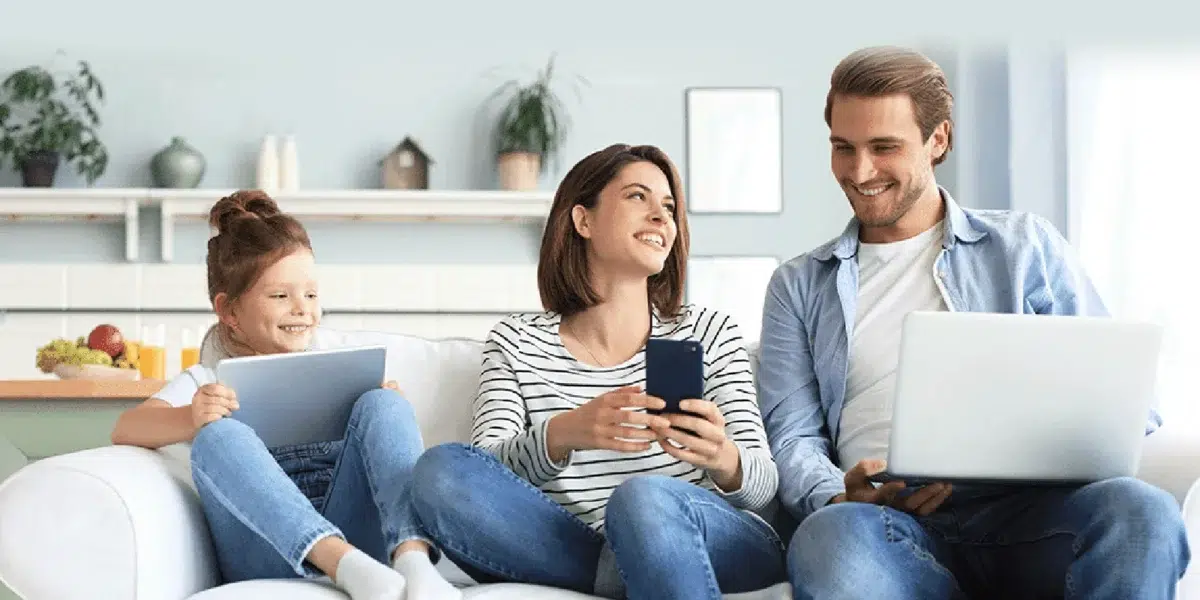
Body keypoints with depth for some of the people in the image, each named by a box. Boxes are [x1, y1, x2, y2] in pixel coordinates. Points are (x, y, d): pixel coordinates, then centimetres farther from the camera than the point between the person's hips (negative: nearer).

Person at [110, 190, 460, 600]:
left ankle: (413, 558, -42)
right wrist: (190, 420, -25)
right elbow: (126, 429, -2)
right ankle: (348, 566, -48)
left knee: (380, 405, -16)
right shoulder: (210, 381, 15)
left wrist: (388, 409, -4)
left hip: (349, 527, 2)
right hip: (268, 555, -2)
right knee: (219, 436, -26)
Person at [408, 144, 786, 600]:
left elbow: (763, 485, 3)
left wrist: (723, 459, -23)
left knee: (646, 498, -37)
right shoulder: (516, 343, 11)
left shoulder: (710, 334, 10)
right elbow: (483, 475, -2)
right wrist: (560, 436, -25)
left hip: (728, 552, -3)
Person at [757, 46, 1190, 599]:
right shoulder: (799, 286, 22)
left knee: (1139, 510, -35)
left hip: (1024, 512, 1)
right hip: (889, 524, 0)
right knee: (828, 536, -39)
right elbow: (791, 436, 12)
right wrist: (836, 499, -13)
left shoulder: (1026, 247, 18)